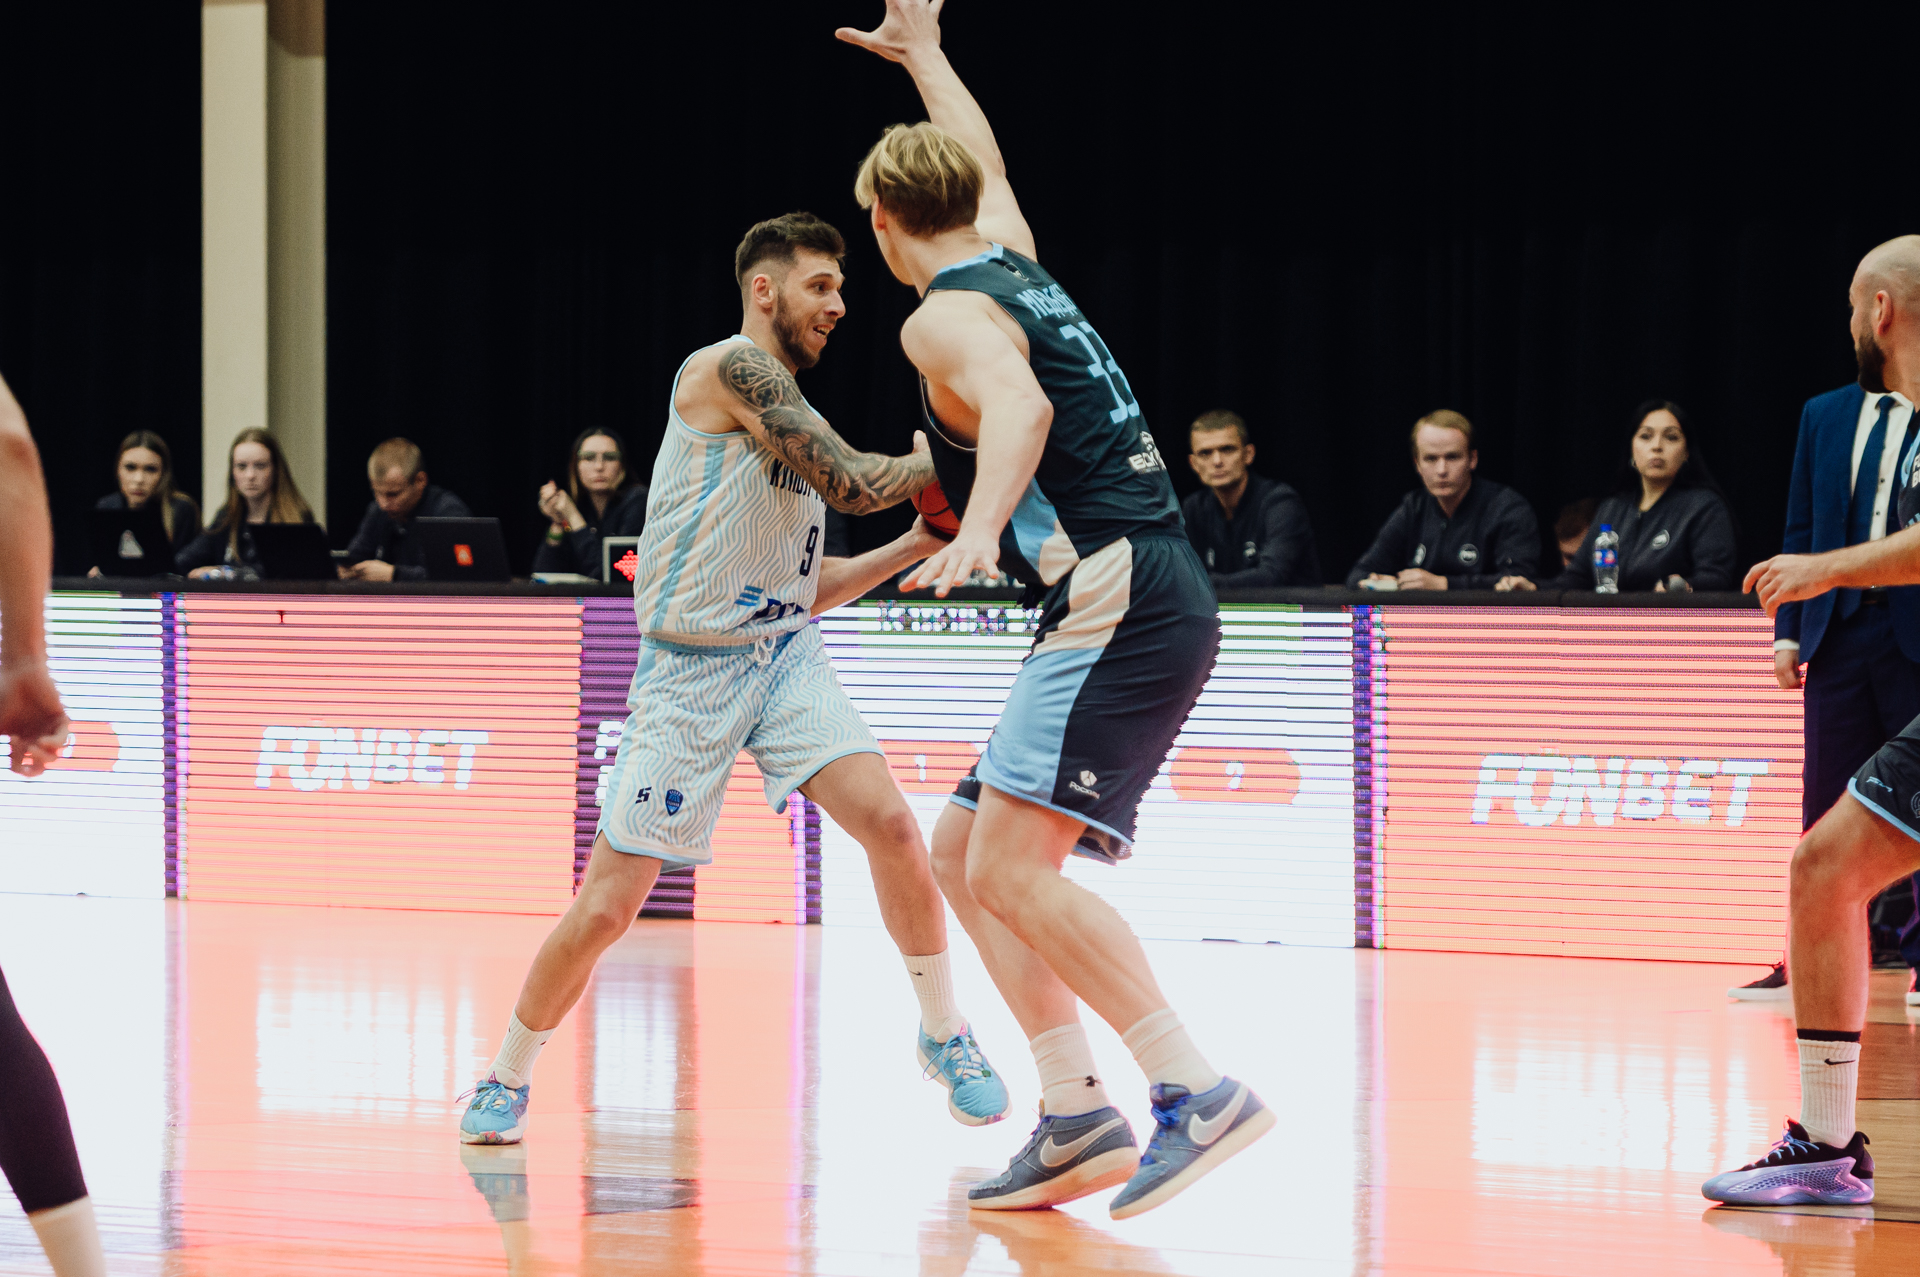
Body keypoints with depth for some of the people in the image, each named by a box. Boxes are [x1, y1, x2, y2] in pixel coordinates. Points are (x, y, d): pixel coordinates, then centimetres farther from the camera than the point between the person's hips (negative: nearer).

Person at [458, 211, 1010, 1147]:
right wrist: (933, 467, -3)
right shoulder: (730, 368, -11)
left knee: (890, 823, -15)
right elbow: (850, 483, -18)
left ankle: (943, 1034, 3)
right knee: (608, 904, -4)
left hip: (784, 652, 7)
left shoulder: (785, 414, 17)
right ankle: (506, 1079, 17)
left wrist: (916, 545, 9)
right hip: (689, 669, -7)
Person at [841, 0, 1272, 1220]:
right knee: (964, 851, 12)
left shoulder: (947, 316, -7)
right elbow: (984, 159, 42)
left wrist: (983, 526, -46)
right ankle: (1078, 1117, 5)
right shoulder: (1013, 256, 20)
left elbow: (1019, 406, -28)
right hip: (1144, 607, 10)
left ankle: (1200, 1092, -25)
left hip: (1120, 602, -10)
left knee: (1014, 867, -20)